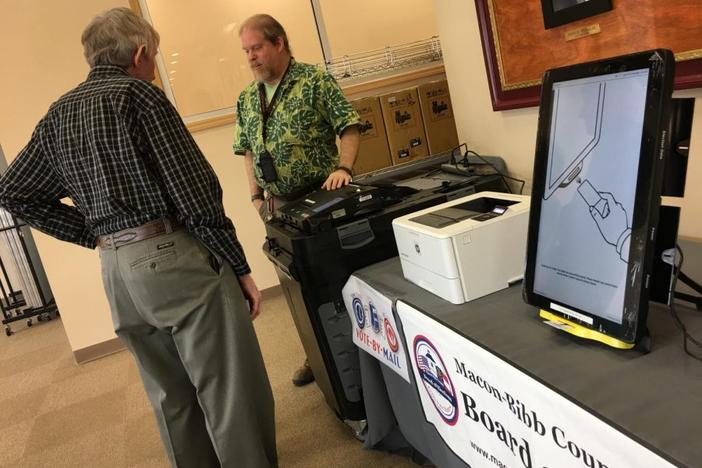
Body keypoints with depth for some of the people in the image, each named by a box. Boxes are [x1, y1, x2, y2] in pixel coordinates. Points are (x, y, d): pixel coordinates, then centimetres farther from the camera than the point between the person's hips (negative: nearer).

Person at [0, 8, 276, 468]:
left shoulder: (59, 113, 13)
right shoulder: (138, 94, -7)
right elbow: (196, 192, -14)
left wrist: (94, 234, 13)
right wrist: (240, 267, -7)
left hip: (116, 271, 8)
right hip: (175, 258, -8)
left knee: (172, 395, 19)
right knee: (234, 392, 1)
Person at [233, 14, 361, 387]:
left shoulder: (315, 81, -6)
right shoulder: (246, 99, 11)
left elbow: (348, 127, -9)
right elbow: (249, 150, 16)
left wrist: (343, 167, -23)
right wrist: (256, 195, 8)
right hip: (280, 203, 6)